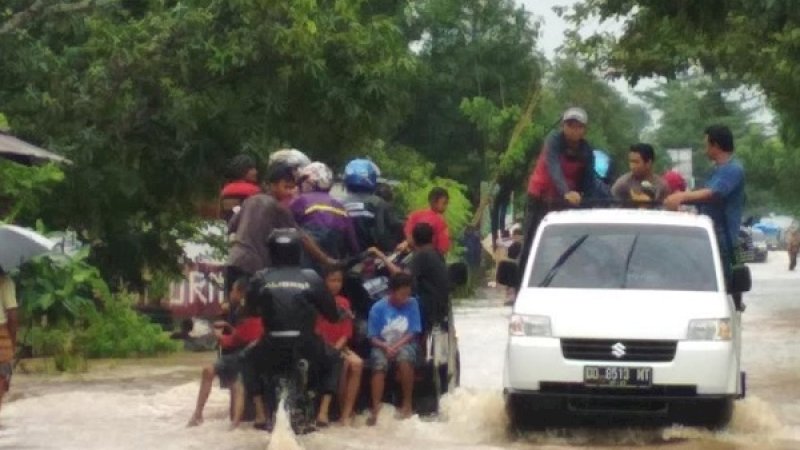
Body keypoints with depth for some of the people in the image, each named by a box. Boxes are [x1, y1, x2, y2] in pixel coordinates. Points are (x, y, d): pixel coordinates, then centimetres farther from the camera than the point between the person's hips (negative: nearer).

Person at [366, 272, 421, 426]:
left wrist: (396, 346, -18)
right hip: (382, 345, 0)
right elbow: (373, 337, -4)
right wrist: (386, 347, -23)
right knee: (379, 365, -33)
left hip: (404, 344, 0)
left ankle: (407, 403, -19)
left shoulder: (412, 304, -3)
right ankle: (375, 410, -34)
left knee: (405, 359, -35)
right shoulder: (378, 308, -7)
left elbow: (413, 333, -3)